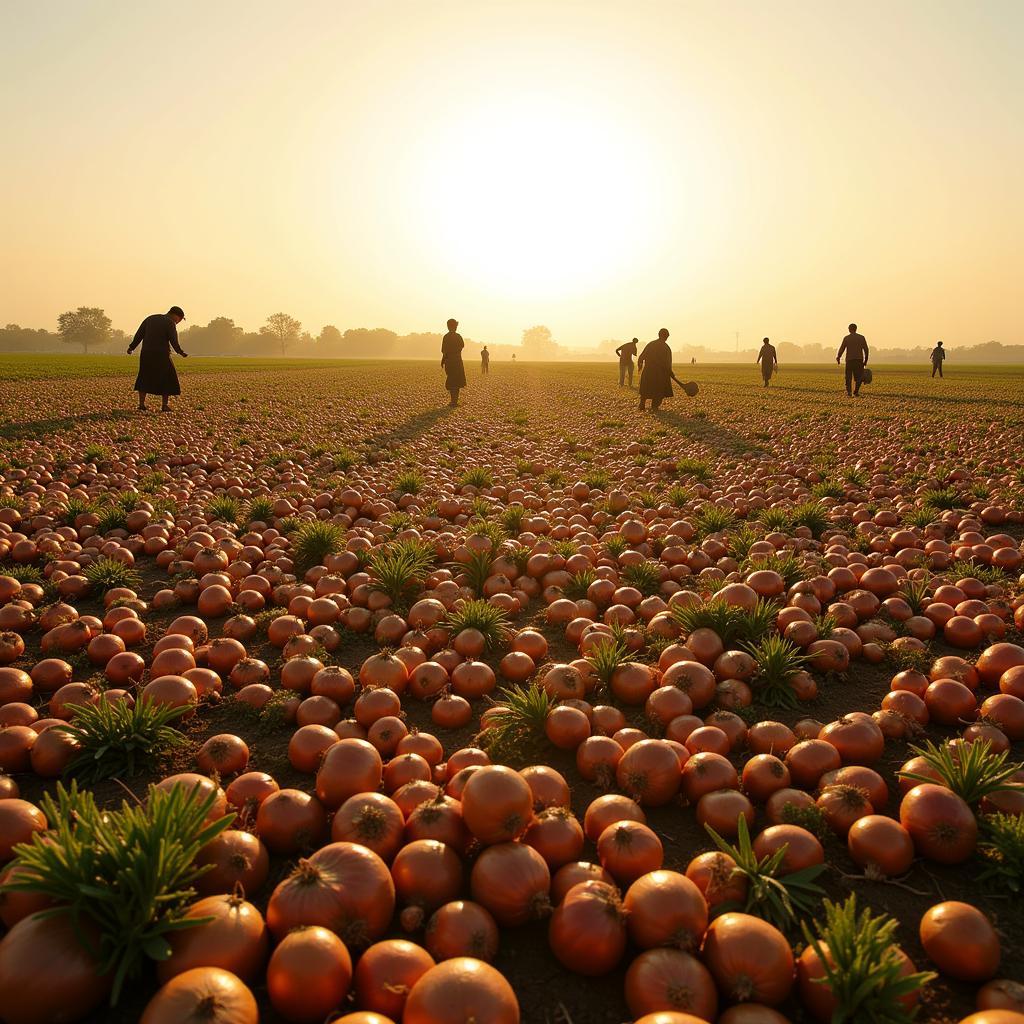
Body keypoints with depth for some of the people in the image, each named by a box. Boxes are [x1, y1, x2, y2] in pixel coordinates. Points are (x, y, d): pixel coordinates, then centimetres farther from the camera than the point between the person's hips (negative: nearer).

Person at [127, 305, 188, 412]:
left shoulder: (150, 318, 12)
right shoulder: (170, 323, -5)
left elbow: (139, 334, 9)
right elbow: (174, 341, -14)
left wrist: (132, 347, 12)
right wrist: (181, 353, -5)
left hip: (146, 354, 5)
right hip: (161, 355, -5)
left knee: (144, 378, 16)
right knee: (167, 379, 9)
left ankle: (141, 404, 8)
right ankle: (164, 405, 6)